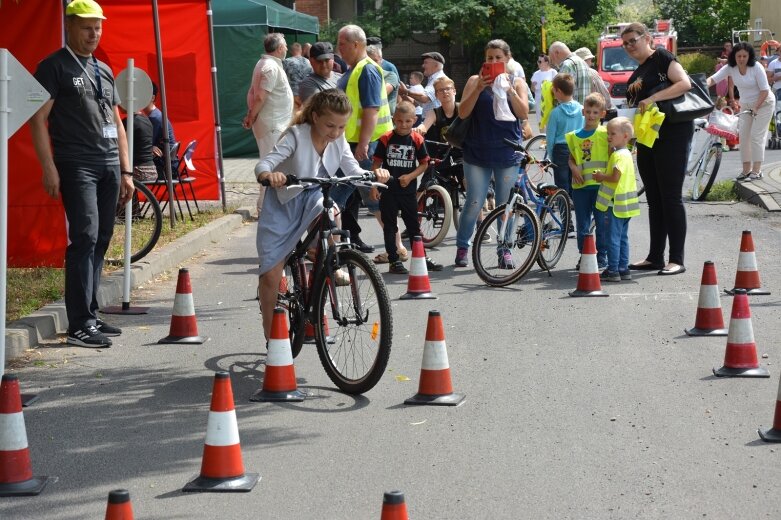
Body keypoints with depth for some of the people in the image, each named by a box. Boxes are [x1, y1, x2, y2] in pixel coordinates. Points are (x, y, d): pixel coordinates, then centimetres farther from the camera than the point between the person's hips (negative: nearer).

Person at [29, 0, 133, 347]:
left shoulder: (104, 71, 20)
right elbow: (38, 119, -7)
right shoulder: (54, 67, -1)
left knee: (101, 240, 6)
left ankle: (90, 315, 14)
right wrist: (49, 168, -14)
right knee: (85, 237, -14)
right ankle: (80, 325, -13)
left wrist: (126, 171, 17)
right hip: (77, 166, -7)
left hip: (109, 167, 7)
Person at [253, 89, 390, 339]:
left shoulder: (339, 141, -10)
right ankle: (271, 336, 15)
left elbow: (353, 171, -12)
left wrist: (373, 175, -33)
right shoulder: (296, 136, -24)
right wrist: (269, 175, -55)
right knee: (271, 275, -3)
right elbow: (263, 164, -32)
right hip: (282, 204, -3)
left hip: (313, 198, 3)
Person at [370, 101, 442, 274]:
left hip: (408, 190, 2)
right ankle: (394, 261, 9)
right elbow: (377, 163, 0)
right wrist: (374, 185, -5)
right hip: (388, 190, -1)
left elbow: (424, 163, 4)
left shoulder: (417, 140, 0)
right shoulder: (386, 139, -5)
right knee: (390, 226, 4)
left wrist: (410, 176, -10)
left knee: (414, 225, 10)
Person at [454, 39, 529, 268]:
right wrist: (479, 89, -17)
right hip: (478, 153, -1)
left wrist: (509, 90, -17)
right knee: (474, 203, -3)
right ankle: (462, 247, 12)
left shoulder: (516, 83, 8)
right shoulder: (475, 81, 4)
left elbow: (523, 114, -4)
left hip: (507, 153, 1)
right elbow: (463, 112, -6)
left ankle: (504, 249, 17)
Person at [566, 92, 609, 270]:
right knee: (582, 224, 9)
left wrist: (604, 173, -18)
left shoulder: (605, 133, -2)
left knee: (602, 222, 1)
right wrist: (574, 169, -3)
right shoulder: (574, 136, 10)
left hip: (600, 184, -3)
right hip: (580, 185, 4)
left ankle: (602, 257, 10)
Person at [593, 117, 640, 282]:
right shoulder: (626, 153, 14)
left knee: (613, 238, -5)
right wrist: (604, 177, 13)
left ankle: (613, 271, -3)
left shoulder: (618, 155, -17)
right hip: (625, 204, 10)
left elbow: (615, 177, -24)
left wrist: (601, 177, -9)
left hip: (615, 203, -10)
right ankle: (623, 269, 18)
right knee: (622, 237, 14)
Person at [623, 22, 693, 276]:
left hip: (673, 135, -9)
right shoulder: (637, 74, 19)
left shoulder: (661, 57, -6)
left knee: (671, 197, -8)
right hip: (647, 138, 9)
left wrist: (652, 99, -26)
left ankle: (677, 260, -5)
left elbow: (684, 83, -20)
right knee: (654, 200, 11)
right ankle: (655, 257, 16)